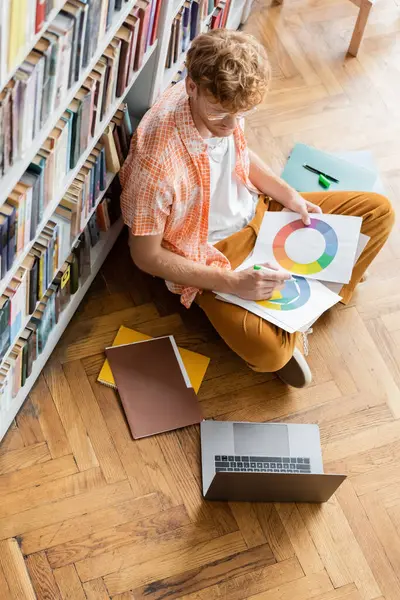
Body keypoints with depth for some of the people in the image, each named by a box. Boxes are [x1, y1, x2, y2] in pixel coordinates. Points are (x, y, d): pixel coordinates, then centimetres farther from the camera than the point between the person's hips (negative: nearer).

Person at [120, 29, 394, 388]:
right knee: (268, 352, -30)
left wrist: (287, 193, -5)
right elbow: (146, 255, -22)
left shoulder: (223, 104, -14)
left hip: (256, 211, 7)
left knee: (378, 211, 2)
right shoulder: (156, 161, -33)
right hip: (211, 257, -6)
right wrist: (232, 283, -26)